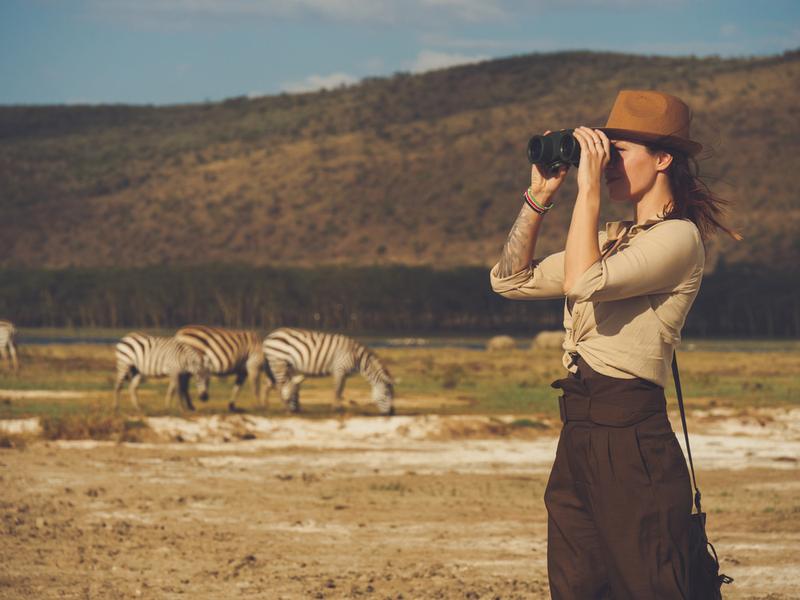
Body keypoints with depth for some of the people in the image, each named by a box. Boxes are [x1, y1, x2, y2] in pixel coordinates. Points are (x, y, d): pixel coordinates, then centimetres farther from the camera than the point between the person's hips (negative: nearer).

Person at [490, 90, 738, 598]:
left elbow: (582, 283, -23)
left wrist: (589, 188, -16)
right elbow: (512, 280, 20)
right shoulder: (615, 239, 18)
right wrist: (540, 197, 11)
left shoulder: (678, 237, -9)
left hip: (632, 439, -9)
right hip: (579, 441, 9)